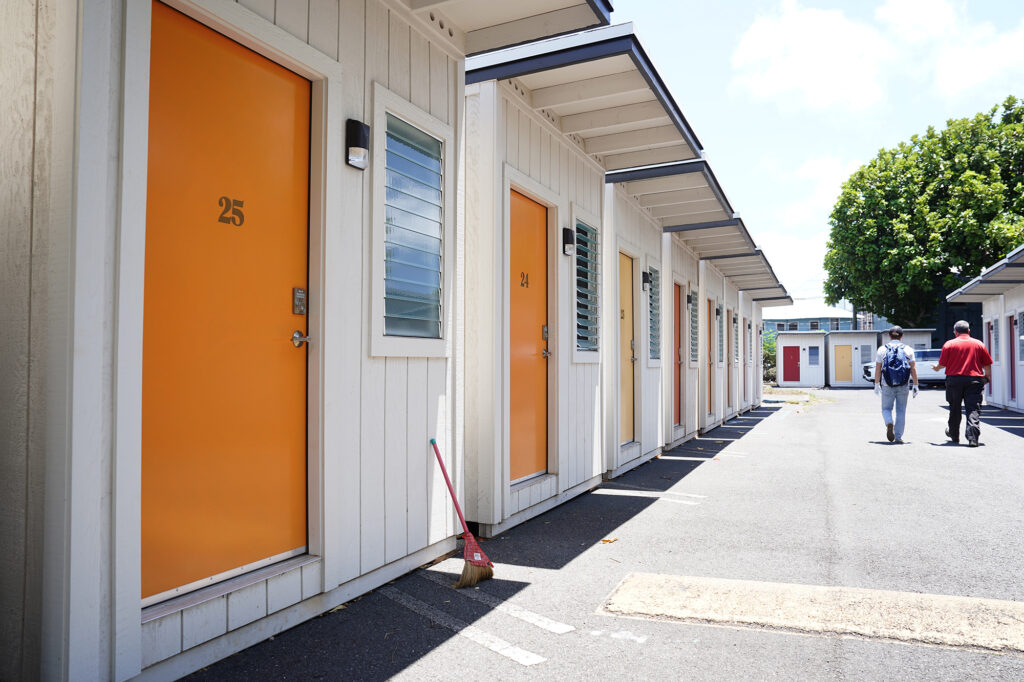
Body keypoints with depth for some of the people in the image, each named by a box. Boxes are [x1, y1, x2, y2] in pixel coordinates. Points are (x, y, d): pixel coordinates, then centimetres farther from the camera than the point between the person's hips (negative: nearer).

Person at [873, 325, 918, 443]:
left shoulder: (882, 349, 2)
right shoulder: (908, 350, 4)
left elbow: (878, 369, 1)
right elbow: (913, 369, 0)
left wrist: (876, 385, 8)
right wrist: (915, 385, 4)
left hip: (887, 385, -1)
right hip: (903, 385, 1)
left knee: (886, 408, 11)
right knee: (901, 411, 9)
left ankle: (889, 423, -20)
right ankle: (898, 437, 9)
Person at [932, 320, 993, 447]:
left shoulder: (949, 344, -1)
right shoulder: (979, 344, 5)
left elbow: (942, 364, -1)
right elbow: (987, 364, 7)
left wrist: (936, 368, 21)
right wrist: (987, 376, 24)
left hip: (954, 379, 0)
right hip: (974, 380, 0)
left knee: (955, 409, 14)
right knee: (973, 409, -3)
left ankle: (954, 435, 29)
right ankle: (973, 437, -17)